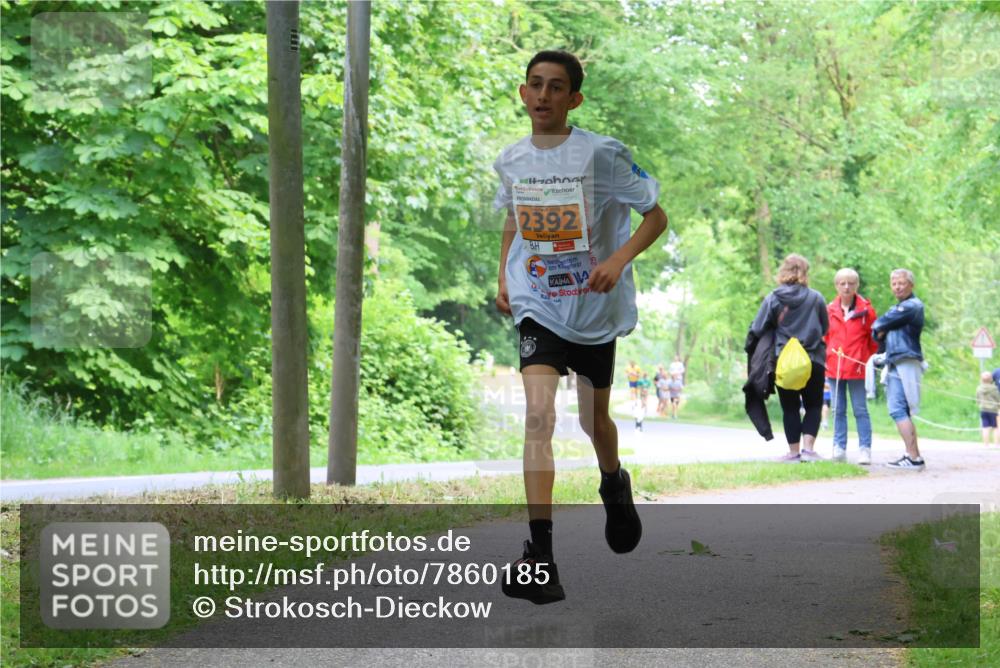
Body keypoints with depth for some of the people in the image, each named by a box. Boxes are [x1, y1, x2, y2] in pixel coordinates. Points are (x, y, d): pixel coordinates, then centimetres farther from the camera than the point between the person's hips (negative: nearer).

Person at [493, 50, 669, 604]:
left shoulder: (601, 154, -12)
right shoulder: (511, 160, 1)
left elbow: (656, 216, -6)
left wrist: (619, 259, -22)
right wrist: (504, 277, 7)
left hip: (595, 308, -1)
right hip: (537, 308, 1)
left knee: (594, 419, 15)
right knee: (538, 415, -18)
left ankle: (615, 485, 53)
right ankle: (539, 559, -23)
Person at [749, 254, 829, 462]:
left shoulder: (772, 299, -6)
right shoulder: (816, 298, -4)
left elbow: (757, 330, -4)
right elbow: (825, 328, 8)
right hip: (813, 361, 0)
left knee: (790, 408, 10)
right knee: (813, 406, 10)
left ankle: (794, 451, 10)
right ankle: (808, 448, -4)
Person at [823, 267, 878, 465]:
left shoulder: (865, 309, 0)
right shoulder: (830, 310, 7)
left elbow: (874, 339, 4)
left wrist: (871, 361, 0)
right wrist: (826, 360, 4)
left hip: (857, 367, -3)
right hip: (834, 367, 3)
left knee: (860, 410, 0)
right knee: (838, 410, 7)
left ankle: (864, 449, 2)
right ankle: (839, 448, 12)